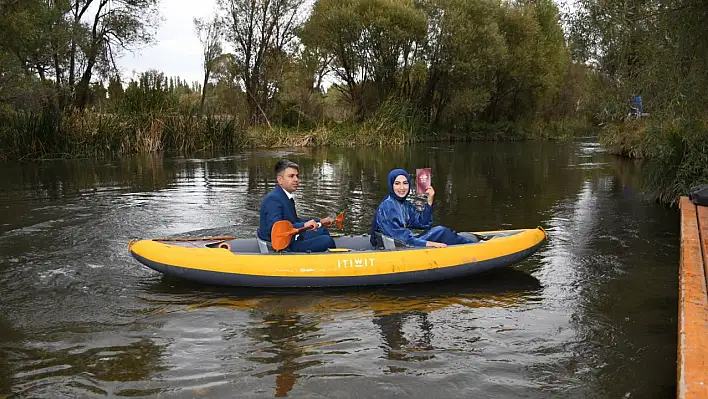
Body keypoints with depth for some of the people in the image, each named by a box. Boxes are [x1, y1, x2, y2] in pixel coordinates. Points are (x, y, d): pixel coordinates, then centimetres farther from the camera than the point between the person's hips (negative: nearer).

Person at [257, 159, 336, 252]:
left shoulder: (287, 196, 11)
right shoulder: (273, 199, -20)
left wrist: (320, 222, 16)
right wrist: (304, 225, -37)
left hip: (291, 239, 11)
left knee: (322, 231, 22)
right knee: (327, 241, -15)